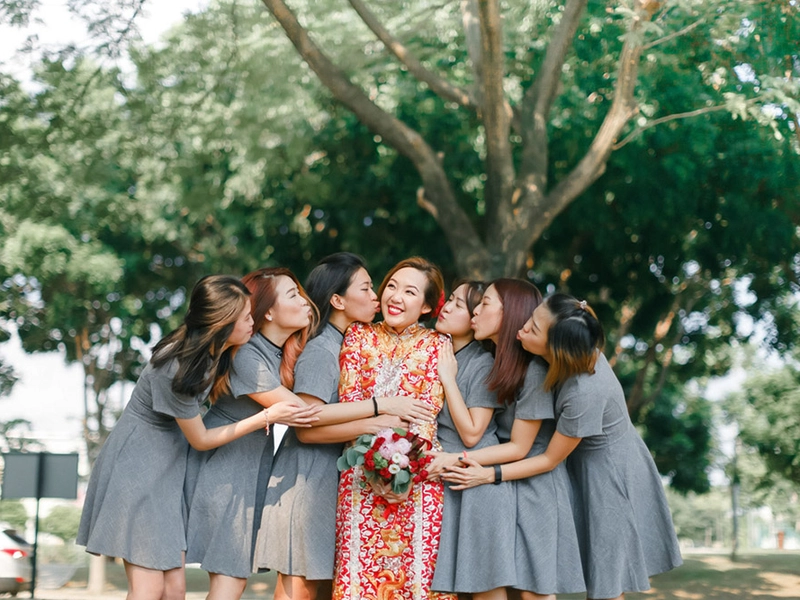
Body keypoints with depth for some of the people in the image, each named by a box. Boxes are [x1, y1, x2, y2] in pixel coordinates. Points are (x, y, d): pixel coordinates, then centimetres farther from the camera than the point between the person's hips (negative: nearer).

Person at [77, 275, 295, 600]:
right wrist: (266, 417, -15)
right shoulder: (177, 368, -26)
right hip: (137, 467, -8)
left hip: (166, 470, 8)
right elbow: (200, 439, -15)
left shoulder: (215, 353, -4)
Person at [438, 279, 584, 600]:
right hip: (496, 481, 7)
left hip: (532, 486, -7)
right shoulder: (490, 359, 6)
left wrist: (457, 459, -18)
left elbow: (519, 447, -15)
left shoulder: (534, 369, -18)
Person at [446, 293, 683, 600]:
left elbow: (550, 459, -21)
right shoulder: (581, 352, -16)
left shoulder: (585, 393, -36)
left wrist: (488, 475, -21)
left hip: (610, 474, -8)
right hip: (592, 464, 8)